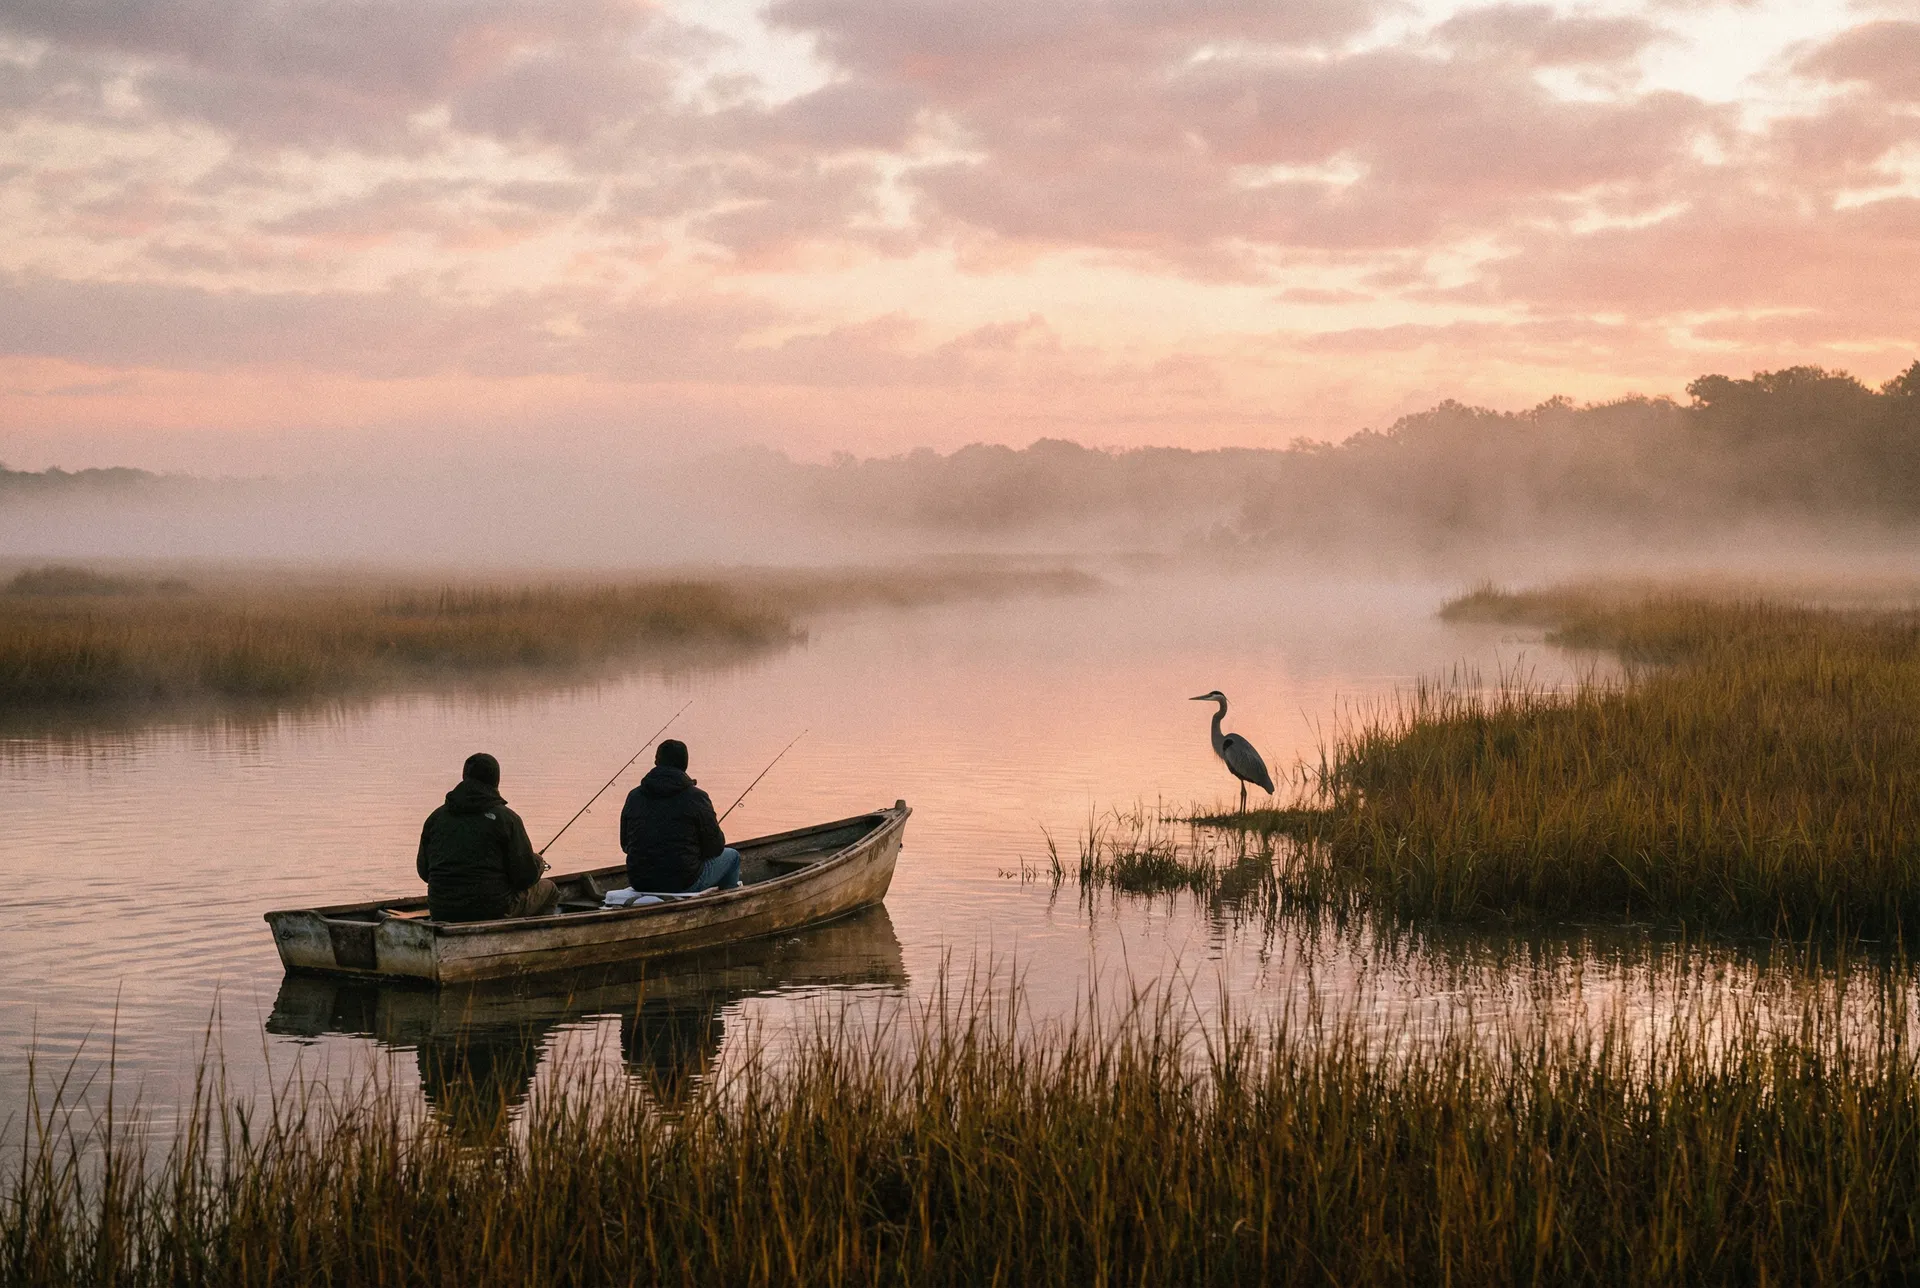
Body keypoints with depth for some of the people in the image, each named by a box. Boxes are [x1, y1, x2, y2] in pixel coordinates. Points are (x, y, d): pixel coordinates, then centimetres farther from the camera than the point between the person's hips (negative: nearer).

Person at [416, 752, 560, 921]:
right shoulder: (506, 818, -6)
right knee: (548, 890, 21)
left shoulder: (436, 817, 7)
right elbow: (525, 877, -7)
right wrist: (538, 863, 16)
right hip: (492, 912, -5)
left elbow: (424, 871, 14)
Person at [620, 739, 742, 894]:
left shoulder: (634, 797, 4)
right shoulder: (696, 797, -8)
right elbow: (715, 847, -2)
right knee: (731, 856, 23)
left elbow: (625, 845, 14)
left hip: (639, 882, 5)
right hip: (683, 883, -5)